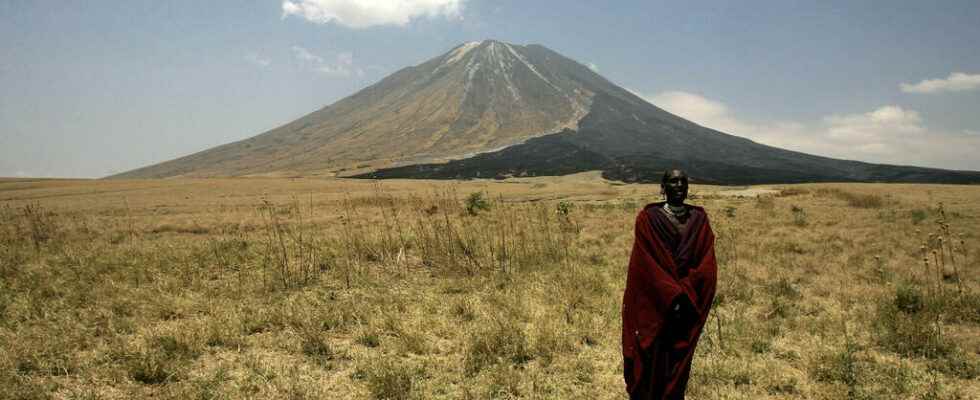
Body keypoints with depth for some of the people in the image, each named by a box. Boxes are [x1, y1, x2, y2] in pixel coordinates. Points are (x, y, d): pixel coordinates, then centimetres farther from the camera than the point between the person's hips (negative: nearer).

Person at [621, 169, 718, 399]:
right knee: (651, 361, 1)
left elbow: (707, 266, -2)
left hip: (689, 307, 3)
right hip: (654, 307, -3)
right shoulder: (648, 218, -5)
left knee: (679, 362, 10)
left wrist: (685, 293, -13)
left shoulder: (699, 219, 5)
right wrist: (673, 295, -15)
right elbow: (646, 266, -11)